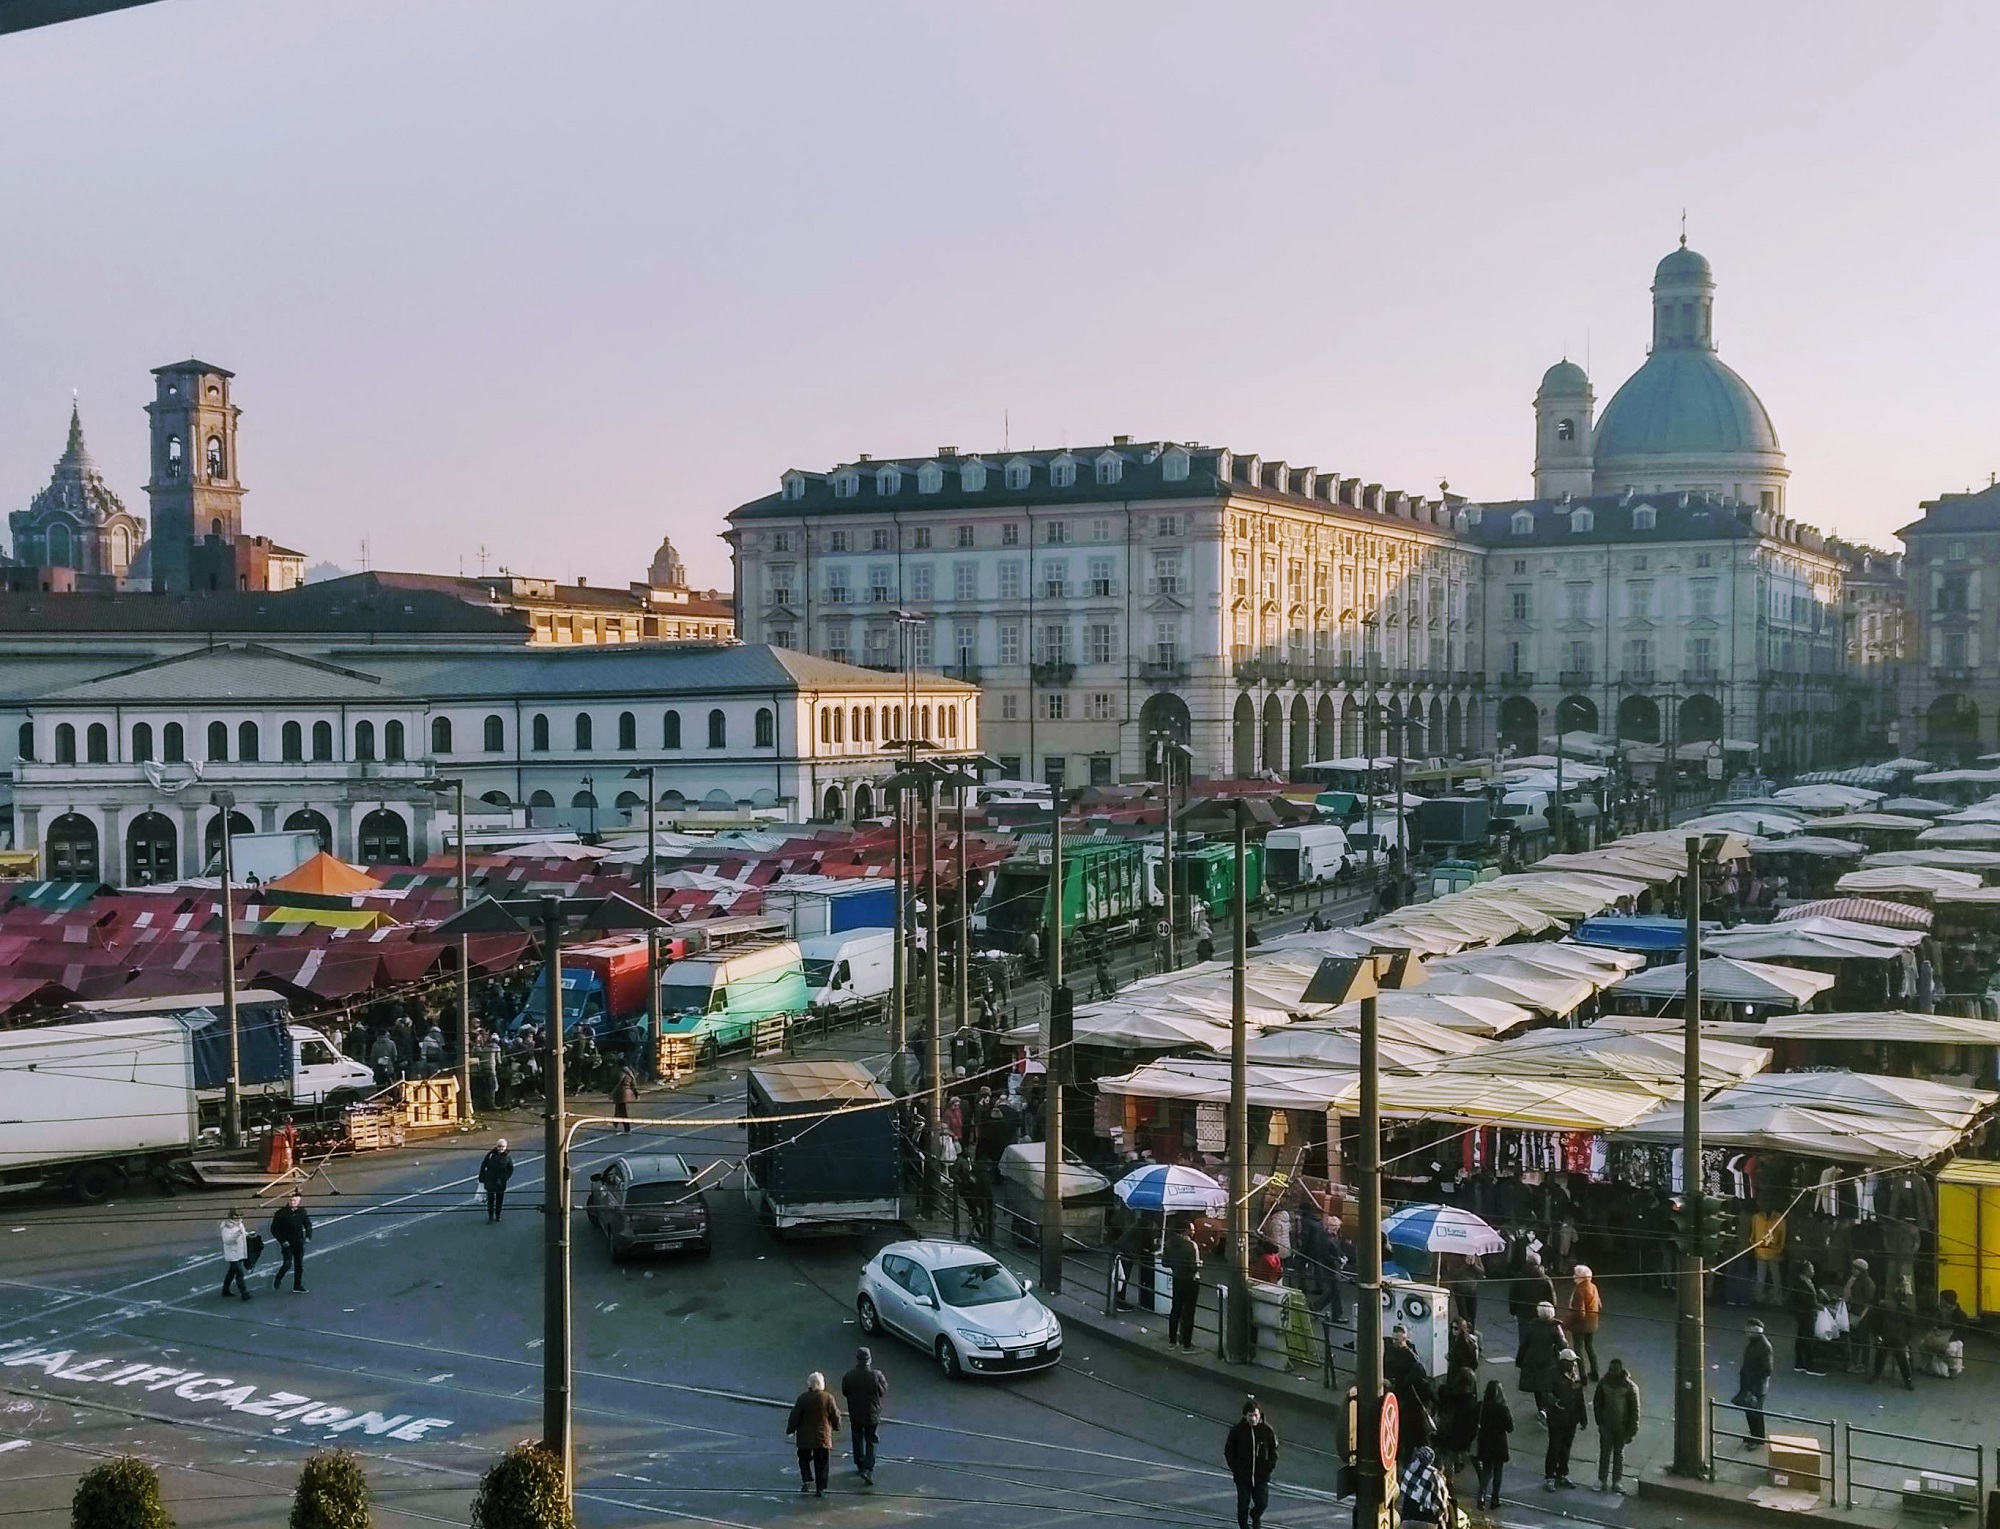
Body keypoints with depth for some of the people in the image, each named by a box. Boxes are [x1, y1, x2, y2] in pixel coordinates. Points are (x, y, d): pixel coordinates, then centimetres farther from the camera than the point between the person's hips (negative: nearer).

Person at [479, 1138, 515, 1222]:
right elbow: (483, 1166, -3)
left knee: (500, 1200, 12)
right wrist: (481, 1179, -3)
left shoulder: (508, 1156, -8)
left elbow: (511, 1169, -1)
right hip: (490, 1181, -1)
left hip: (501, 1183, 1)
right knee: (490, 1199, 6)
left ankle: (498, 1215, 29)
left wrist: (505, 1178, -12)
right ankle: (490, 1216, 19)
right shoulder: (491, 1154, -10)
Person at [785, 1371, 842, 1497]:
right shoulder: (828, 1398, -8)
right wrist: (836, 1427, 20)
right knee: (821, 1464, 8)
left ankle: (807, 1480, 2)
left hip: (805, 1437, 0)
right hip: (823, 1437, 0)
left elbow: (795, 1416, -4)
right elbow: (835, 1416, 0)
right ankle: (820, 1489, 7)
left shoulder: (803, 1398, -10)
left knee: (804, 1459, 18)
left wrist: (790, 1430, 10)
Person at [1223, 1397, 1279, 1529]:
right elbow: (1228, 1451, 1)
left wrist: (1269, 1467, -4)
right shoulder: (1237, 1430, -11)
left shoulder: (1267, 1430, -9)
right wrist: (1235, 1468, -5)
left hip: (1261, 1475, 1)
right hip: (1242, 1476, -1)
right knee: (1243, 1505, 9)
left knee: (1262, 1503, 5)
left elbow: (1273, 1450, 4)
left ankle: (1255, 1516, 39)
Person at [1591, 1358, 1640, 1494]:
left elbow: (1634, 1410, -10)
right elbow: (1597, 1403, 7)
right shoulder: (1603, 1383, -5)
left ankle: (1617, 1482, 22)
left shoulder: (1630, 1387, -14)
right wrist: (1600, 1422, 1)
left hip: (1622, 1427, -2)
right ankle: (1602, 1481, 14)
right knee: (1604, 1453, 4)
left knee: (1619, 1454, 12)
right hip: (1606, 1426, 2)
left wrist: (1632, 1432, -11)